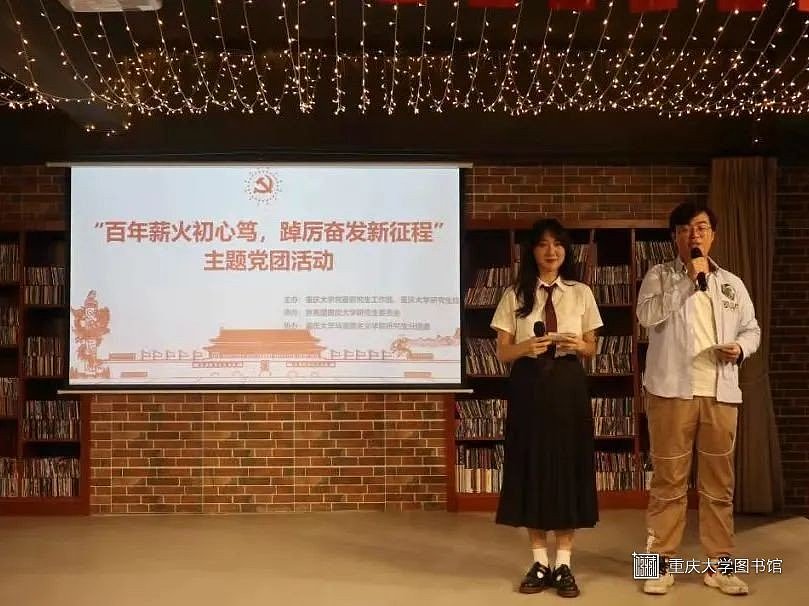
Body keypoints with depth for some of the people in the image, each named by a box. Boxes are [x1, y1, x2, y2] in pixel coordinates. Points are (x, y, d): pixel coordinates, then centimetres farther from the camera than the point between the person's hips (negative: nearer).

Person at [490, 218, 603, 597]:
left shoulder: (581, 294, 5)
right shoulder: (515, 294, 3)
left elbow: (591, 349, 10)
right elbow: (503, 352, 2)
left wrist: (578, 346, -12)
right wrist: (525, 347, -18)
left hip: (568, 388, 1)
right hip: (528, 388, 0)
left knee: (569, 469, 3)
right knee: (531, 469, 3)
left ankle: (563, 564, 14)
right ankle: (539, 562, 16)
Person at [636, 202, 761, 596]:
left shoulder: (731, 283, 15)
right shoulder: (659, 276, 4)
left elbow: (752, 328, 18)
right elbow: (648, 315, -13)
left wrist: (741, 347, -4)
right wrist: (689, 279, -14)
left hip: (720, 394, 3)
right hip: (672, 391, -3)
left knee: (719, 482, 8)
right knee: (669, 480, 2)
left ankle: (719, 564, 18)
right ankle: (661, 562, 10)